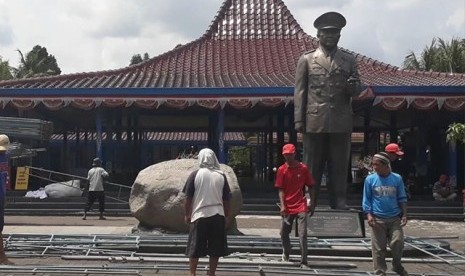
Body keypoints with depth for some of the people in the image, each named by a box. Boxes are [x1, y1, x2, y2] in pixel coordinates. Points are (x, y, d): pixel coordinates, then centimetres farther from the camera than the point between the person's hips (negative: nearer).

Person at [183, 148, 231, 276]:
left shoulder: (195, 174, -3)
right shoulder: (221, 175, 3)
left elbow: (188, 197, -2)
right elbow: (226, 199, 5)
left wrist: (186, 214, 8)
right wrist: (226, 216, 15)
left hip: (199, 215, -1)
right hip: (218, 215, 1)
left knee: (195, 248, 7)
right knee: (215, 248, 8)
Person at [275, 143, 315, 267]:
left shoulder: (303, 168, -2)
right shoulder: (281, 170, 0)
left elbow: (310, 187, 4)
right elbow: (281, 189, -2)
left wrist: (312, 204, 1)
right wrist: (282, 206, -12)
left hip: (301, 207, -2)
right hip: (287, 207, 2)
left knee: (303, 234, -9)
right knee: (283, 233, 13)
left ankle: (304, 261, -4)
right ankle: (286, 253, 39)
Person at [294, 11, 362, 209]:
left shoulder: (349, 60, 14)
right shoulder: (306, 59, 9)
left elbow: (357, 91, 14)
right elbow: (299, 91, 5)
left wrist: (353, 86, -11)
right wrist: (299, 120, -2)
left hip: (341, 122, 2)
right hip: (315, 121, -1)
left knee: (340, 165, 3)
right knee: (312, 165, 2)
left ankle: (338, 200, 11)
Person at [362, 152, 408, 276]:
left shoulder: (397, 178, 0)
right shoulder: (370, 179, -2)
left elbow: (402, 198, 6)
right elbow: (366, 199, 1)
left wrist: (404, 215, -1)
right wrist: (369, 215, -9)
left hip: (395, 218, 1)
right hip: (378, 219, 0)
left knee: (398, 243, -4)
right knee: (379, 247, 3)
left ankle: (397, 266, 21)